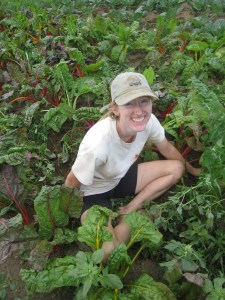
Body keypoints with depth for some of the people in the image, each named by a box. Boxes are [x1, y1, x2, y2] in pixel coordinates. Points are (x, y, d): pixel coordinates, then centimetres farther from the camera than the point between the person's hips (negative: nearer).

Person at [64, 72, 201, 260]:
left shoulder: (148, 121, -23)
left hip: (121, 177, 6)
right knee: (106, 252, -26)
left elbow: (167, 148, 1)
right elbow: (72, 183, -21)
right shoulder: (98, 143, -40)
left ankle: (131, 209, -2)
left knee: (176, 168, -6)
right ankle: (132, 219, 5)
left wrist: (190, 168, 14)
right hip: (95, 191, -5)